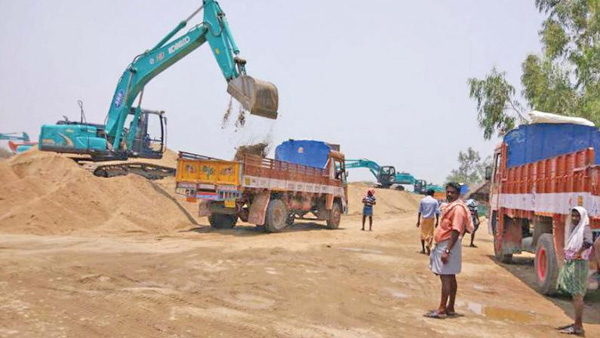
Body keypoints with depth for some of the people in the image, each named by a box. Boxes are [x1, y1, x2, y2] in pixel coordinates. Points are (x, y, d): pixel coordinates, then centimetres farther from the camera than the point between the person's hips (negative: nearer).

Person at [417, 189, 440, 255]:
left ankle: (423, 249, 16)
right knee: (430, 234, 7)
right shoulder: (435, 201, -2)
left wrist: (418, 221, 6)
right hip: (431, 219, -1)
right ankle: (428, 245, -18)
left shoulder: (422, 200, 1)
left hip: (424, 219, 2)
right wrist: (437, 221, 1)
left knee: (423, 233, 13)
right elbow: (437, 212, -5)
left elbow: (419, 211, 1)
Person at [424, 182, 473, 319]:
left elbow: (456, 232, -22)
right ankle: (450, 308, 20)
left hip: (449, 245, -10)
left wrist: (447, 251, -26)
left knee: (446, 277, -8)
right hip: (443, 244, 10)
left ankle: (441, 310, -4)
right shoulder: (449, 206, 15)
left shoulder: (458, 208, -15)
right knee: (450, 277, 13)